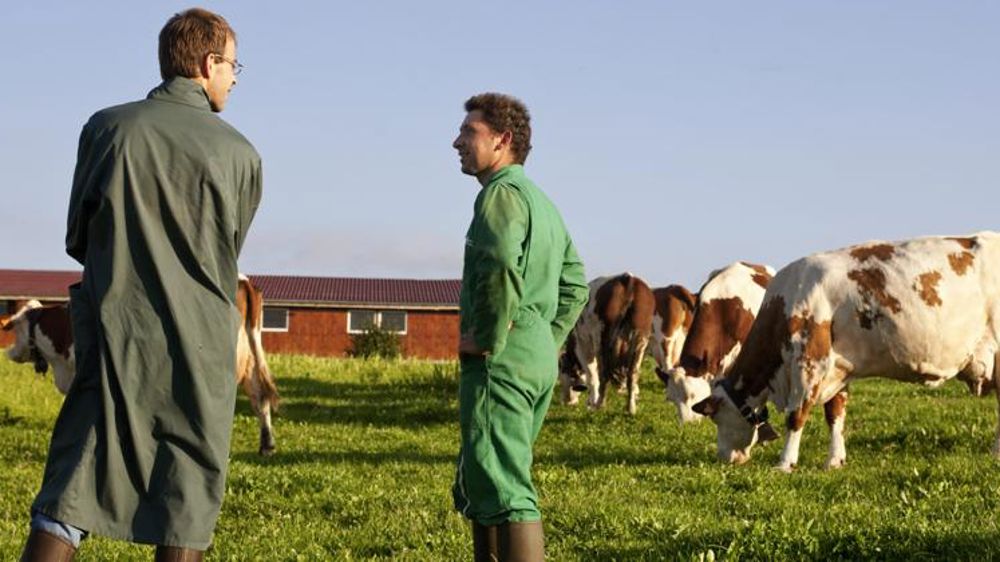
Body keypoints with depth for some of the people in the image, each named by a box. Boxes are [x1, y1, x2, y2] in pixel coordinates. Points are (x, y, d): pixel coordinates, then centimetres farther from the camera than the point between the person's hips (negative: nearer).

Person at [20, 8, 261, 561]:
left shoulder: (106, 127, 0)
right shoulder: (240, 154, -2)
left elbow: (77, 239, 8)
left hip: (112, 338, 1)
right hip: (202, 346, 0)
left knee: (67, 498, 2)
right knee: (185, 507, 8)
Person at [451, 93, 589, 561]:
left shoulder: (502, 192, -9)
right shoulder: (542, 201, 22)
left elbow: (502, 265, -28)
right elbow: (575, 284, 26)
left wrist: (486, 338, -19)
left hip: (502, 360, -10)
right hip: (539, 361, 10)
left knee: (505, 491, -14)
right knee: (474, 489, 17)